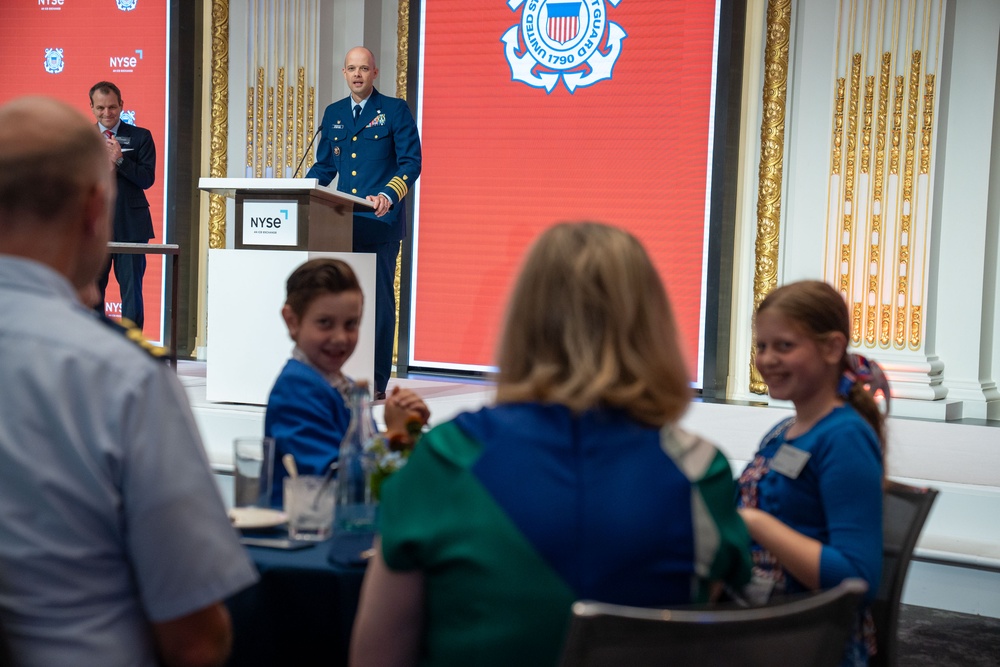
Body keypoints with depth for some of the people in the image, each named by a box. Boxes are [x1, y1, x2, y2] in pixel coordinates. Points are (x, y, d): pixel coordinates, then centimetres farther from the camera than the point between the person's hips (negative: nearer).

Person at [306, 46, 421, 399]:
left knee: (379, 299, -4)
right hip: (343, 223, 5)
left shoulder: (395, 110, 1)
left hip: (380, 222, -5)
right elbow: (324, 165, 19)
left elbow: (411, 161, -5)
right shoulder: (334, 113, 16)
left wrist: (389, 195, -21)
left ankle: (376, 382, 1)